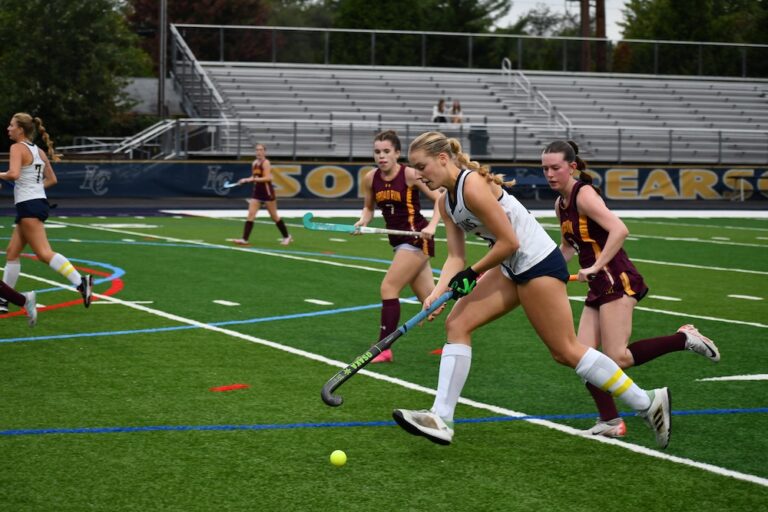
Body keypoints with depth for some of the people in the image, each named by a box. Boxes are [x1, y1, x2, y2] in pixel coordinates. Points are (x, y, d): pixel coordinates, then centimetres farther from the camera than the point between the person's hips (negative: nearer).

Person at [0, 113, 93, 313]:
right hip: (39, 201, 10)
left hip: (29, 206, -9)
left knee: (44, 253, -14)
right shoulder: (39, 151, 15)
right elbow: (52, 179, 21)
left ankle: (81, 282, -23)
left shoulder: (17, 148, -10)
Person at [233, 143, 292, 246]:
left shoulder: (266, 163, -13)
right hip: (257, 193, 6)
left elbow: (267, 178, -23)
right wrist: (245, 180, 3)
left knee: (274, 216, 6)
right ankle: (244, 239, -11)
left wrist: (252, 179, -28)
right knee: (250, 215, -7)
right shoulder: (254, 163, 10)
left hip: (267, 193, -6)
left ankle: (287, 236, 22)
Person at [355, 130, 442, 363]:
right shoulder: (370, 179, 0)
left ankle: (384, 349, -6)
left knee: (388, 288, -12)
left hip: (417, 238, -6)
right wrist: (363, 221, -5)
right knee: (430, 299, 10)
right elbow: (369, 207, 16)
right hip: (398, 241, 7)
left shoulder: (410, 174, -15)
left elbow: (440, 199, -12)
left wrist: (432, 226, -25)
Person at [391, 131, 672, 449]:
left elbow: (509, 242, -21)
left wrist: (472, 273, -11)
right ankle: (441, 419, -1)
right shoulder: (446, 202, 8)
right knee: (457, 324, 0)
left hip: (538, 263, -10)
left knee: (565, 351, -5)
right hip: (512, 268, 10)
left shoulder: (473, 186, -21)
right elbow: (456, 257, 6)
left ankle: (648, 403, 6)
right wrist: (438, 292, -11)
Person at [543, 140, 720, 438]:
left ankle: (684, 339, -3)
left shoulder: (584, 194, -13)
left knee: (617, 359, -16)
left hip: (618, 282, -9)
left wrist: (596, 266, -27)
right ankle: (610, 422, 5)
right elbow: (567, 247, 29)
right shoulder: (561, 204, 14)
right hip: (599, 288, 9)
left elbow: (619, 230, -25)